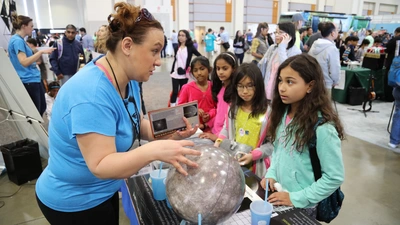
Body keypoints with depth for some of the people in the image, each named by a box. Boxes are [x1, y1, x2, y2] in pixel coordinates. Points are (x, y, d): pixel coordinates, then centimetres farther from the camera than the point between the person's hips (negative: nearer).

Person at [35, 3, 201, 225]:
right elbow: (100, 166, -34)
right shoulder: (91, 94, -34)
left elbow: (136, 124, 0)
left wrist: (168, 133, -18)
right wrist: (153, 151, -48)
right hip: (73, 201, -8)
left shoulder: (127, 78, -7)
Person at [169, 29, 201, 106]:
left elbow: (200, 57, -4)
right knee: (175, 91, -2)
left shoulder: (190, 47, -3)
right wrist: (172, 71, 10)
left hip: (185, 74, -2)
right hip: (175, 73, 2)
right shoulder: (177, 48, 7)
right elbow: (175, 60, 12)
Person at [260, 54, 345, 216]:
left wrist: (297, 198, -19)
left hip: (303, 207, -6)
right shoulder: (283, 113, -5)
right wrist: (271, 174, -6)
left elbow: (335, 177, -20)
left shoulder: (322, 128, -25)